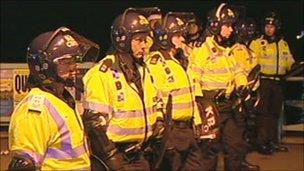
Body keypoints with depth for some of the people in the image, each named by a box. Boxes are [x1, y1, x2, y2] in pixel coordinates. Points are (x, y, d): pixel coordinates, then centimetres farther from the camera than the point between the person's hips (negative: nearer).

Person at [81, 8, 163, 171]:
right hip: (113, 158, -7)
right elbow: (94, 122, -19)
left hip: (139, 156, 8)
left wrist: (158, 136, 9)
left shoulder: (142, 70, 10)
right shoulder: (102, 74, -16)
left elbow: (156, 104, 21)